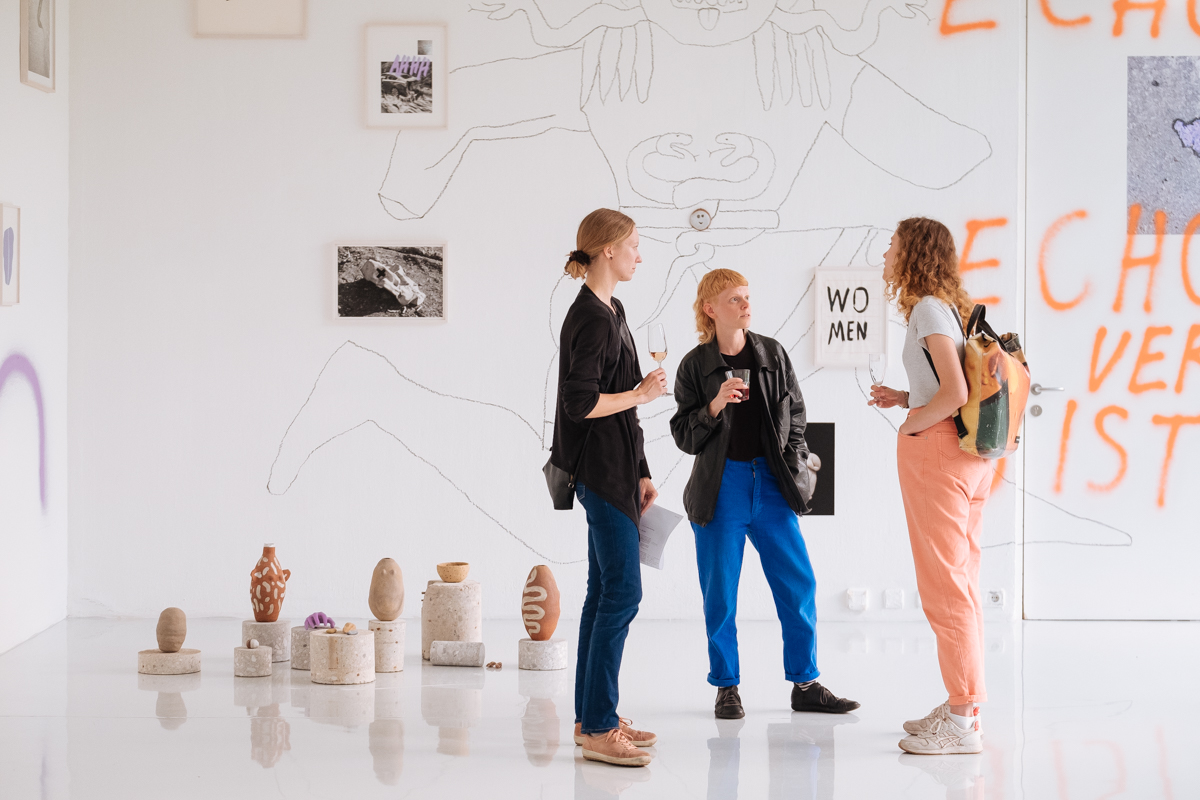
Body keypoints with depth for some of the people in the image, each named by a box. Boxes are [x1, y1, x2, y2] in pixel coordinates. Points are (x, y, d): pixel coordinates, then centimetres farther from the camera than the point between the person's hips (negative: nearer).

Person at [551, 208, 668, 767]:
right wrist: (641, 394, -9)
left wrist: (640, 473, 19)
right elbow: (581, 402, -23)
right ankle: (598, 729, -9)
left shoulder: (610, 312, 16)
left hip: (615, 471, 10)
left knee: (605, 592, 12)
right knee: (621, 592, -11)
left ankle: (591, 717, 17)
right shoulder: (590, 318, -15)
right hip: (601, 472, -10)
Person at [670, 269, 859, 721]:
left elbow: (796, 413, 14)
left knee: (799, 586, 0)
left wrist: (795, 464, 5)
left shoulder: (773, 355, 7)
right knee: (720, 594, 1)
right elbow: (684, 436, -1)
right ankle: (727, 688, 13)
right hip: (720, 488, -2)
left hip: (771, 484, 2)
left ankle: (805, 685, 10)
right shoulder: (695, 365, 1)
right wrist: (715, 406, -16)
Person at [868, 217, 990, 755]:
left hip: (933, 449, -10)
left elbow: (955, 394, -22)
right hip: (966, 453, 10)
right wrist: (903, 399, 14)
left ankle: (961, 723, -5)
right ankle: (965, 705, 19)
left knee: (943, 584, -7)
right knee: (960, 579, 13)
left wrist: (911, 425, -8)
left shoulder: (928, 309, -13)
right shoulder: (951, 307, 15)